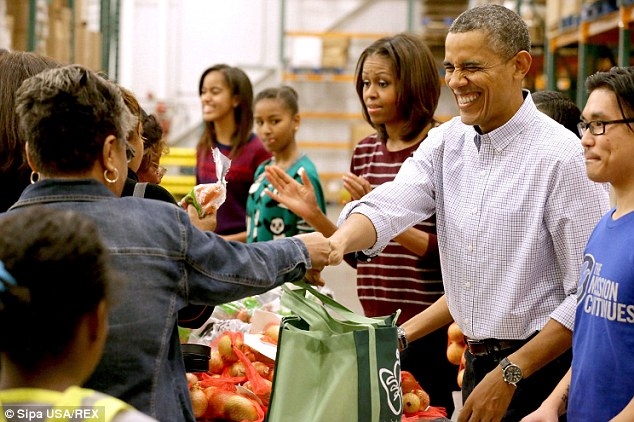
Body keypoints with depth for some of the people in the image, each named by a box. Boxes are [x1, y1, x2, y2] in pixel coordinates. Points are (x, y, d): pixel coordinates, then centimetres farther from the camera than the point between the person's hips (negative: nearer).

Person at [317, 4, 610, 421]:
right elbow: (388, 206, -9)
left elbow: (590, 294, -17)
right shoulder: (446, 143, 5)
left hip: (542, 371, -6)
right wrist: (339, 241, -31)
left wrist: (510, 374, -17)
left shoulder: (563, 156, -15)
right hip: (478, 365, 6)